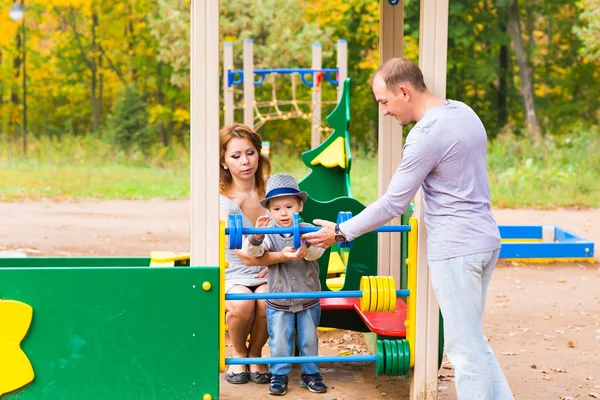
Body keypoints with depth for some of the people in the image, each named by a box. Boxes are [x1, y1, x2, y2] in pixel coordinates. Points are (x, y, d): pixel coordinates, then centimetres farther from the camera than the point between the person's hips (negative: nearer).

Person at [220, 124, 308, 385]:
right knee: (242, 304, -33)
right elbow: (246, 256, -24)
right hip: (233, 276, -2)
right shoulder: (222, 203, -14)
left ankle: (255, 354, 1)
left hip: (268, 275, 2)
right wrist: (284, 255, -42)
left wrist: (277, 260, -8)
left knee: (267, 302, -30)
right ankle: (238, 353, 0)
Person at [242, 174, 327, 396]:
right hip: (279, 304, -1)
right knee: (279, 342, 7)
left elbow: (317, 252, -23)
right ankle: (279, 375, 22)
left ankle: (310, 374, 28)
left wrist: (304, 245, -44)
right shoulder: (269, 234, -10)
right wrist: (256, 236, -44)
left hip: (308, 301, 1)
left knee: (309, 340, 13)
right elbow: (253, 252, -24)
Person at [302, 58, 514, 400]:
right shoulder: (464, 111, 8)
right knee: (474, 341, 18)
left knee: (465, 349, -1)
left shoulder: (426, 135, -19)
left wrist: (341, 232, -6)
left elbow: (393, 204, -15)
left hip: (456, 250, -9)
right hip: (486, 240, 9)